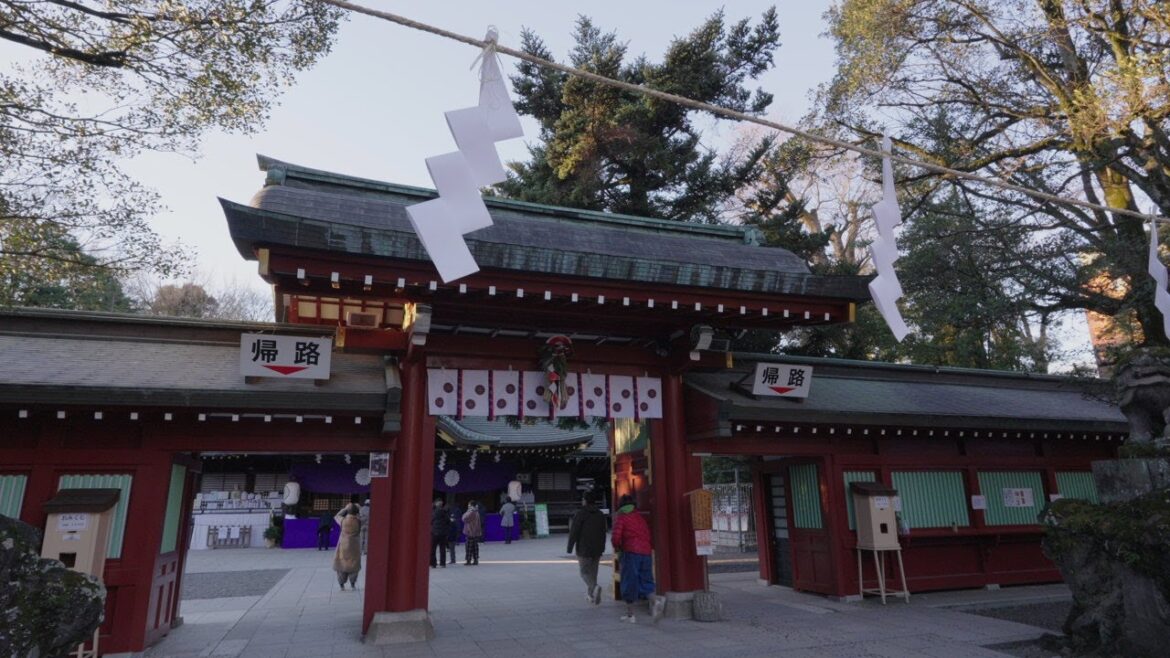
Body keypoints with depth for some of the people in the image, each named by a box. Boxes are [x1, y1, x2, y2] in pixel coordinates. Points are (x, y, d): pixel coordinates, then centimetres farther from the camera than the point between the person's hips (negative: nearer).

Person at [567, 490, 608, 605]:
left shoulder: (580, 514, -10)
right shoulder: (600, 515, 9)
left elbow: (574, 532, -12)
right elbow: (603, 533, 13)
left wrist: (569, 548, -7)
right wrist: (602, 550, 19)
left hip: (583, 549, -5)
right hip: (597, 550, 5)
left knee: (585, 572, 1)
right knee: (593, 572, 15)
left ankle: (594, 587, -24)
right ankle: (591, 595, 17)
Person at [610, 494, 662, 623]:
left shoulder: (621, 519, -1)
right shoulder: (641, 519, 17)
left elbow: (616, 538, -11)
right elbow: (648, 537, 14)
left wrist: (618, 549, 7)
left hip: (630, 553, -5)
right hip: (645, 553, 5)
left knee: (629, 583, 5)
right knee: (645, 582, 10)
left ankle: (630, 615, 12)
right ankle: (655, 601, -17)